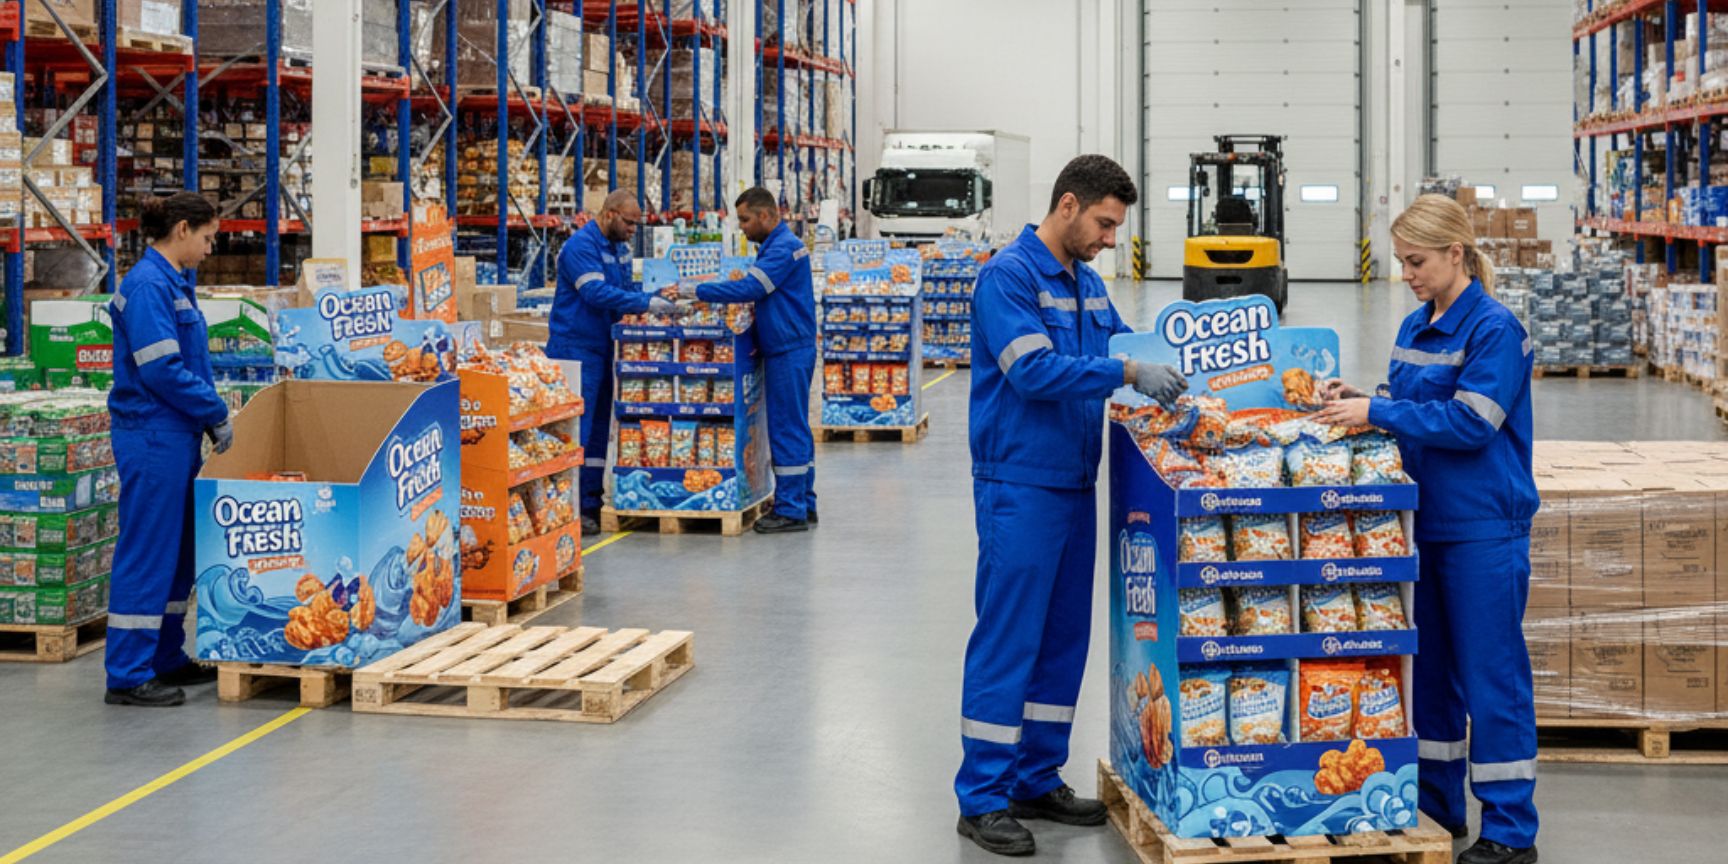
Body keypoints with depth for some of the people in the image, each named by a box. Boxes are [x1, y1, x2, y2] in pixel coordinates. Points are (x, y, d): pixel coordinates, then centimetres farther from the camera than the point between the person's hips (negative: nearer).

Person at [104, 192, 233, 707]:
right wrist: (215, 412, -13)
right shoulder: (147, 284, -16)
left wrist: (208, 415, 11)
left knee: (177, 553, 15)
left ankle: (166, 659, 25)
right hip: (152, 437, -10)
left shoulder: (174, 283, 15)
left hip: (176, 436, 10)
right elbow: (160, 368, -21)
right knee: (147, 552, -6)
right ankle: (128, 676, -1)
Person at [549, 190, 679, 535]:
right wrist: (646, 303, -26)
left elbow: (624, 290, 19)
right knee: (576, 429, -9)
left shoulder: (618, 247, 15)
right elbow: (597, 293, -25)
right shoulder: (581, 245, -15)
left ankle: (591, 502, 19)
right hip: (576, 347, -10)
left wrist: (660, 303, 1)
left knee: (599, 427, 12)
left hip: (602, 348, 10)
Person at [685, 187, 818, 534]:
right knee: (796, 430, 13)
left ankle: (791, 511, -3)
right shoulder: (777, 245, 17)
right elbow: (758, 291, 20)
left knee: (787, 430, -6)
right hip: (791, 350, 10)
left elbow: (750, 289, -23)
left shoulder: (783, 248, -16)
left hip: (789, 353, -10)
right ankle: (803, 504, 18)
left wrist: (697, 292, -19)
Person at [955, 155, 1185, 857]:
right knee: (1006, 641, -5)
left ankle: (1037, 780, 23)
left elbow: (1121, 344, 20)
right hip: (1020, 484, -9)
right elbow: (1034, 370, -23)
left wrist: (1173, 364, 2)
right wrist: (1128, 373, -26)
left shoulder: (1086, 282, 14)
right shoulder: (1009, 275, -13)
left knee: (1062, 639, 13)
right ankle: (982, 798, 2)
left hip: (1075, 482, 9)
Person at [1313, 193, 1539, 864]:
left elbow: (1469, 422, -21)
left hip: (1483, 529, -8)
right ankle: (1437, 806, 27)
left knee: (1491, 674, -3)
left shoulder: (1494, 328, -13)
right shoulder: (1417, 327, 11)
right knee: (1430, 667, 15)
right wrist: (1359, 401, 0)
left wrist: (1376, 413, -20)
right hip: (1426, 522, 8)